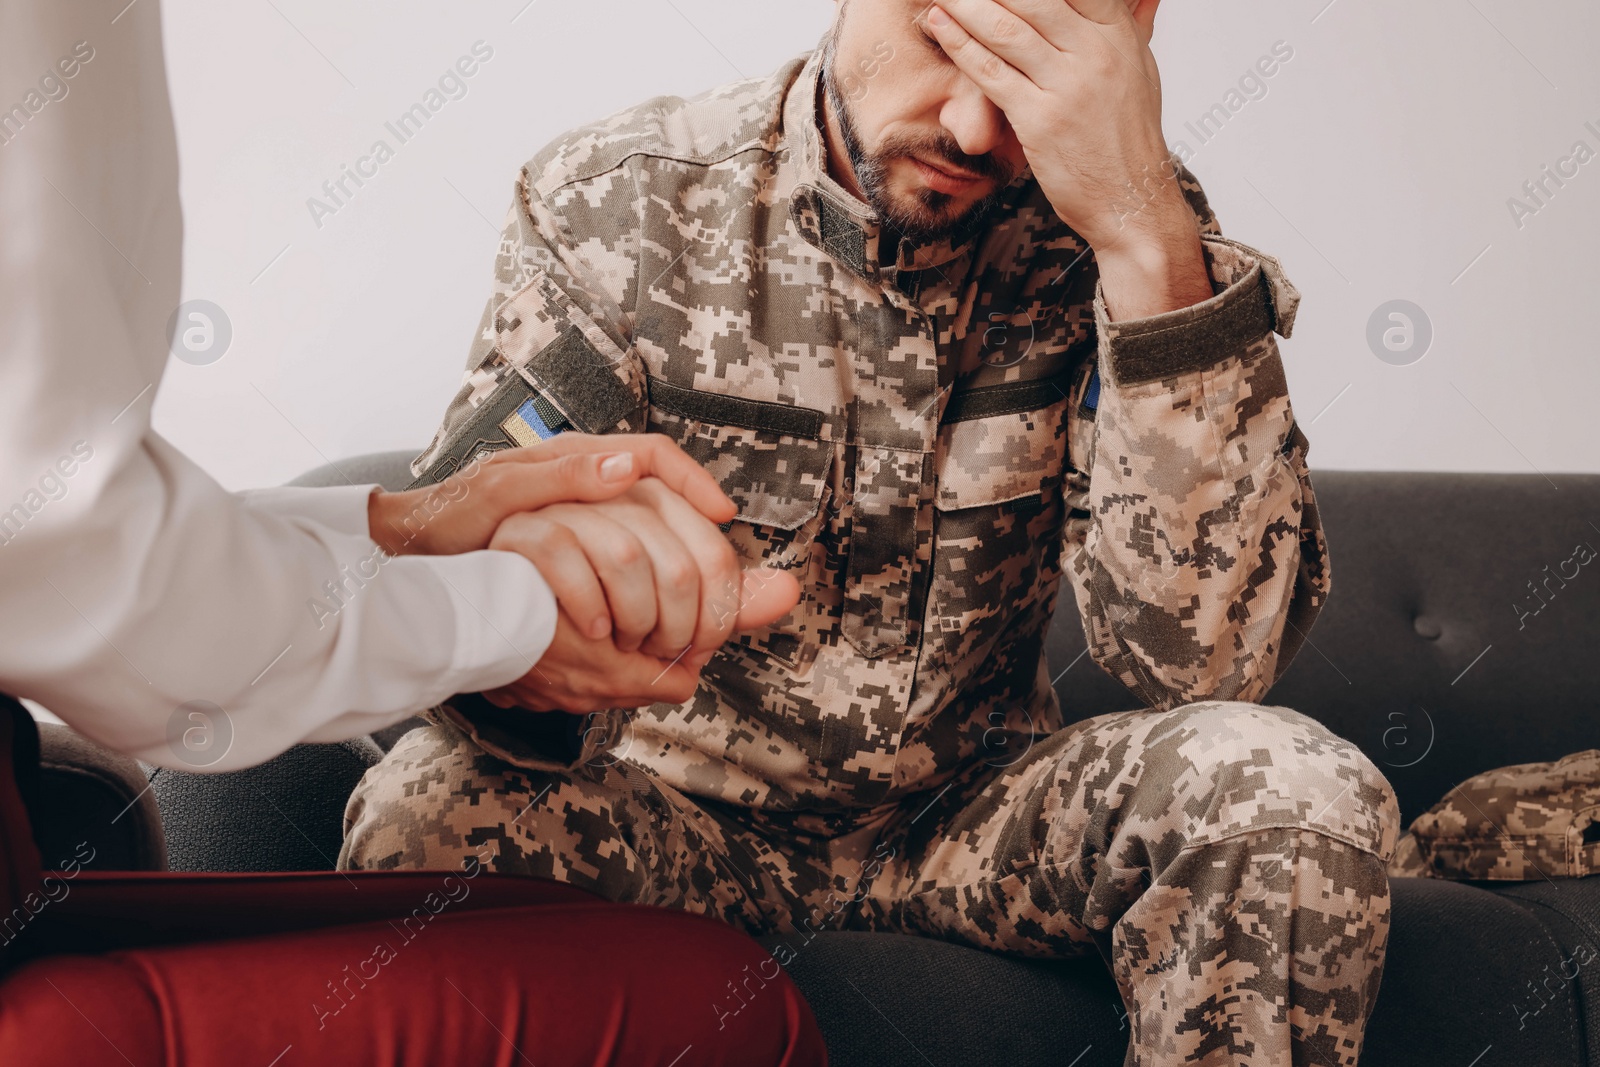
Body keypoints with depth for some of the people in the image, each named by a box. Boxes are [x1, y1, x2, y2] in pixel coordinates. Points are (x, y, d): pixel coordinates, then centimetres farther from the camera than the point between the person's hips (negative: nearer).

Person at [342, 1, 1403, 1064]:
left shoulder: (1109, 228, -10)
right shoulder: (609, 203, -11)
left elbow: (1211, 662, -22)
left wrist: (1151, 236, -30)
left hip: (972, 822, 1)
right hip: (678, 810, 0)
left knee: (1298, 796, -26)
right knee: (431, 808, -32)